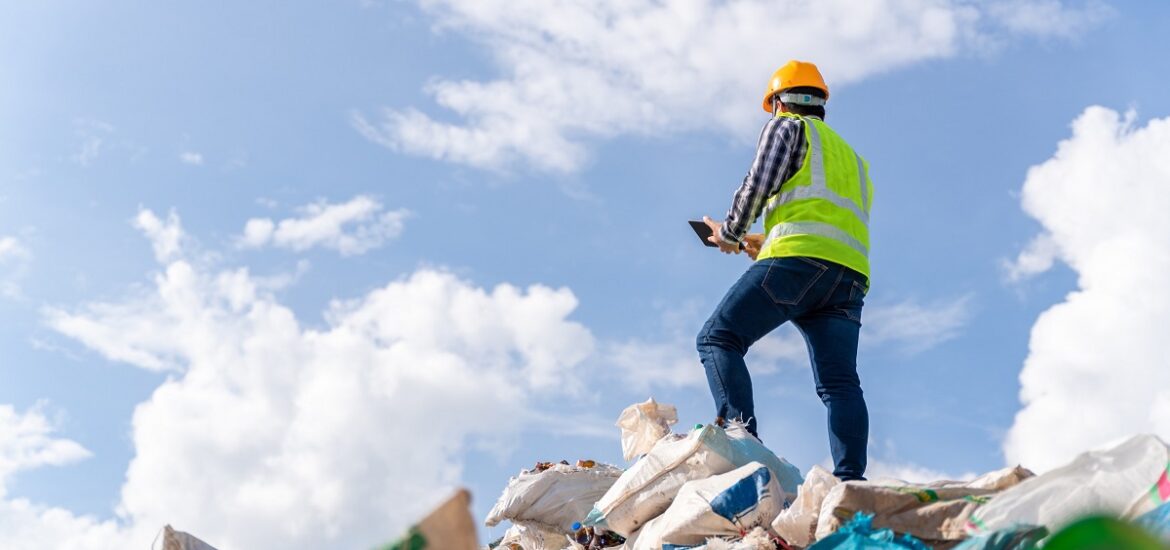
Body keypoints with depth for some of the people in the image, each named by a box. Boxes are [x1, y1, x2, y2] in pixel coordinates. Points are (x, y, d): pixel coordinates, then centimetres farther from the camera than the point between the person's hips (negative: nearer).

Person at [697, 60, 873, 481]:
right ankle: (850, 477, -18)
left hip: (799, 260, -7)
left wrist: (729, 233, 18)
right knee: (839, 382, -2)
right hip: (850, 275, 7)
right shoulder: (852, 157, 38)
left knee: (719, 338, -5)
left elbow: (757, 185, 3)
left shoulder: (787, 127, 16)